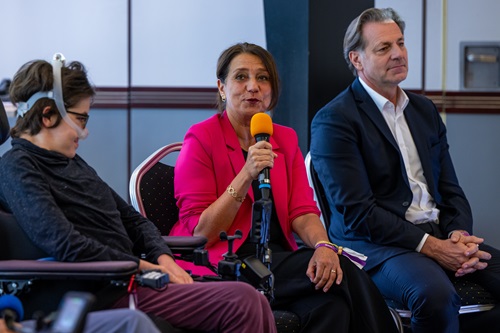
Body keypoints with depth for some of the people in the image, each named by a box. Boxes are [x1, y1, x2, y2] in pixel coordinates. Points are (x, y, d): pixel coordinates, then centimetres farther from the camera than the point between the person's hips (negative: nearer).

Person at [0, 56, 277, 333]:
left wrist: (163, 258, 4)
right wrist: (145, 266, -13)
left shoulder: (72, 162, 22)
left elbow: (133, 220, 25)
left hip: (131, 277, 9)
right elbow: (66, 246, -20)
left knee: (255, 304, -10)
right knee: (241, 302, -23)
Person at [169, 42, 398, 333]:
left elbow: (302, 210, 4)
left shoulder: (285, 139, 15)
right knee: (346, 275, -25)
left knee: (330, 303, -28)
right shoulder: (201, 140, -3)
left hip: (278, 257, 5)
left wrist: (323, 246, -19)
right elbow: (201, 233, -9)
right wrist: (246, 176, -20)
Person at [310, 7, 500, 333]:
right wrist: (431, 246, -18)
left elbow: (451, 190, 17)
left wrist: (460, 235, -5)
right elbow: (356, 211, -12)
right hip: (377, 244, -7)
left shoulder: (425, 110, 19)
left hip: (440, 234, 7)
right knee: (436, 294, -36)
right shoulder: (334, 120, -4)